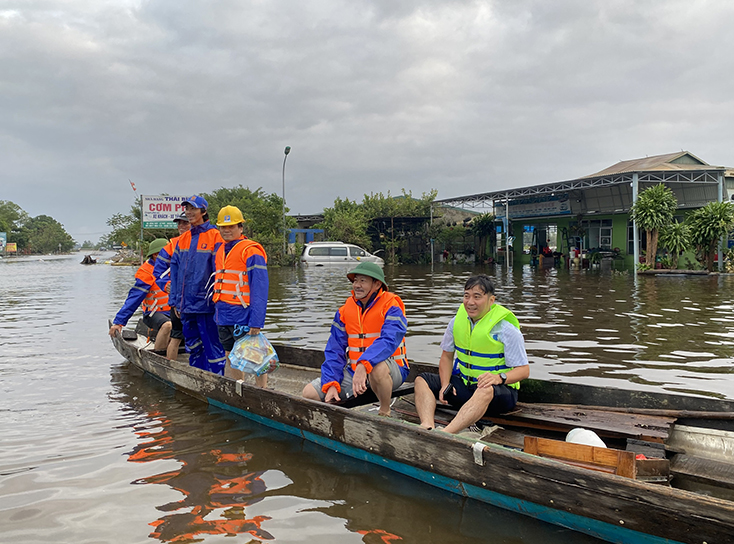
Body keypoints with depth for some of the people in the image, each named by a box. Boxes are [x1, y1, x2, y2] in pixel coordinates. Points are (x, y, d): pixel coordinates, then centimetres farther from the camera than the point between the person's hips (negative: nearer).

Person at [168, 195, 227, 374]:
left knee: (212, 347, -3)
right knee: (193, 348, 16)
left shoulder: (214, 237, -7)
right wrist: (175, 301, 10)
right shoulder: (183, 239, 13)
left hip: (205, 303, -7)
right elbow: (175, 271, 15)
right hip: (186, 304, 7)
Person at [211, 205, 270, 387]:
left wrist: (256, 322, -21)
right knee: (231, 357, 16)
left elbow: (259, 289, -16)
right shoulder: (220, 251, 15)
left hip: (242, 316, -8)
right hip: (224, 317, 8)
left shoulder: (251, 251, -10)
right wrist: (218, 312, 16)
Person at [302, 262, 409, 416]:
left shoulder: (391, 306, -10)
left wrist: (363, 365, -42)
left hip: (392, 370, -4)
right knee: (309, 392, -9)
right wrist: (331, 384, -9)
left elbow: (388, 341, -27)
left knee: (378, 368, -41)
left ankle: (384, 412, -13)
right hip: (353, 370, 5)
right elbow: (334, 350, 4)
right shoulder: (345, 310, 6)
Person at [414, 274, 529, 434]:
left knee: (485, 391, -41)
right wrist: (445, 385, -6)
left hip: (500, 392, -6)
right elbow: (447, 356, 12)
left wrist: (500, 377, -34)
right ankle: (427, 427, -35)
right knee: (422, 380, -9)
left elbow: (523, 370, -13)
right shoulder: (458, 320, 1)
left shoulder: (505, 328, -14)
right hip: (463, 384, 6)